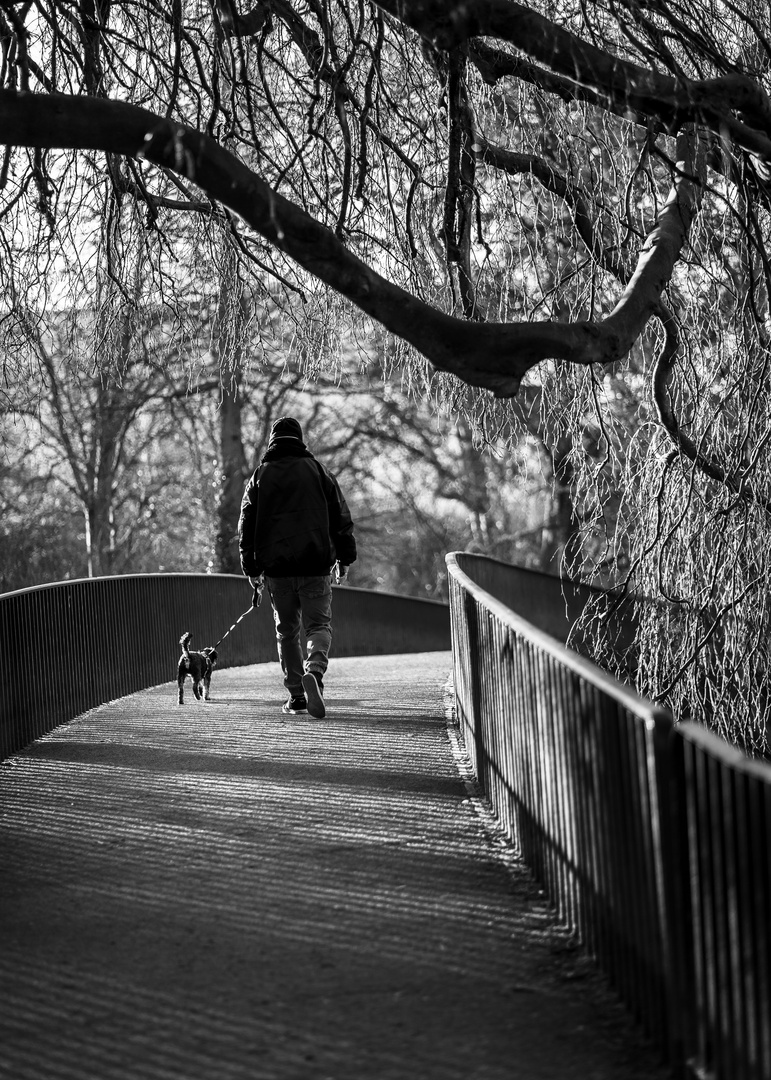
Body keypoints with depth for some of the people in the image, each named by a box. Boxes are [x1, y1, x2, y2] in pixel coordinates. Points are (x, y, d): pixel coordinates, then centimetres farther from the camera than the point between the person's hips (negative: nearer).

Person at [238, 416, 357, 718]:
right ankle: (315, 671, -28)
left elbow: (247, 526, 7)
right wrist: (344, 559, 14)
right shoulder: (317, 470, 5)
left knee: (286, 630, 12)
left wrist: (251, 569, 13)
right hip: (316, 564, -1)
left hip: (276, 567, 1)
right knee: (318, 624, 1)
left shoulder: (260, 476, 7)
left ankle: (296, 694, 10)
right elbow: (341, 517, 6)